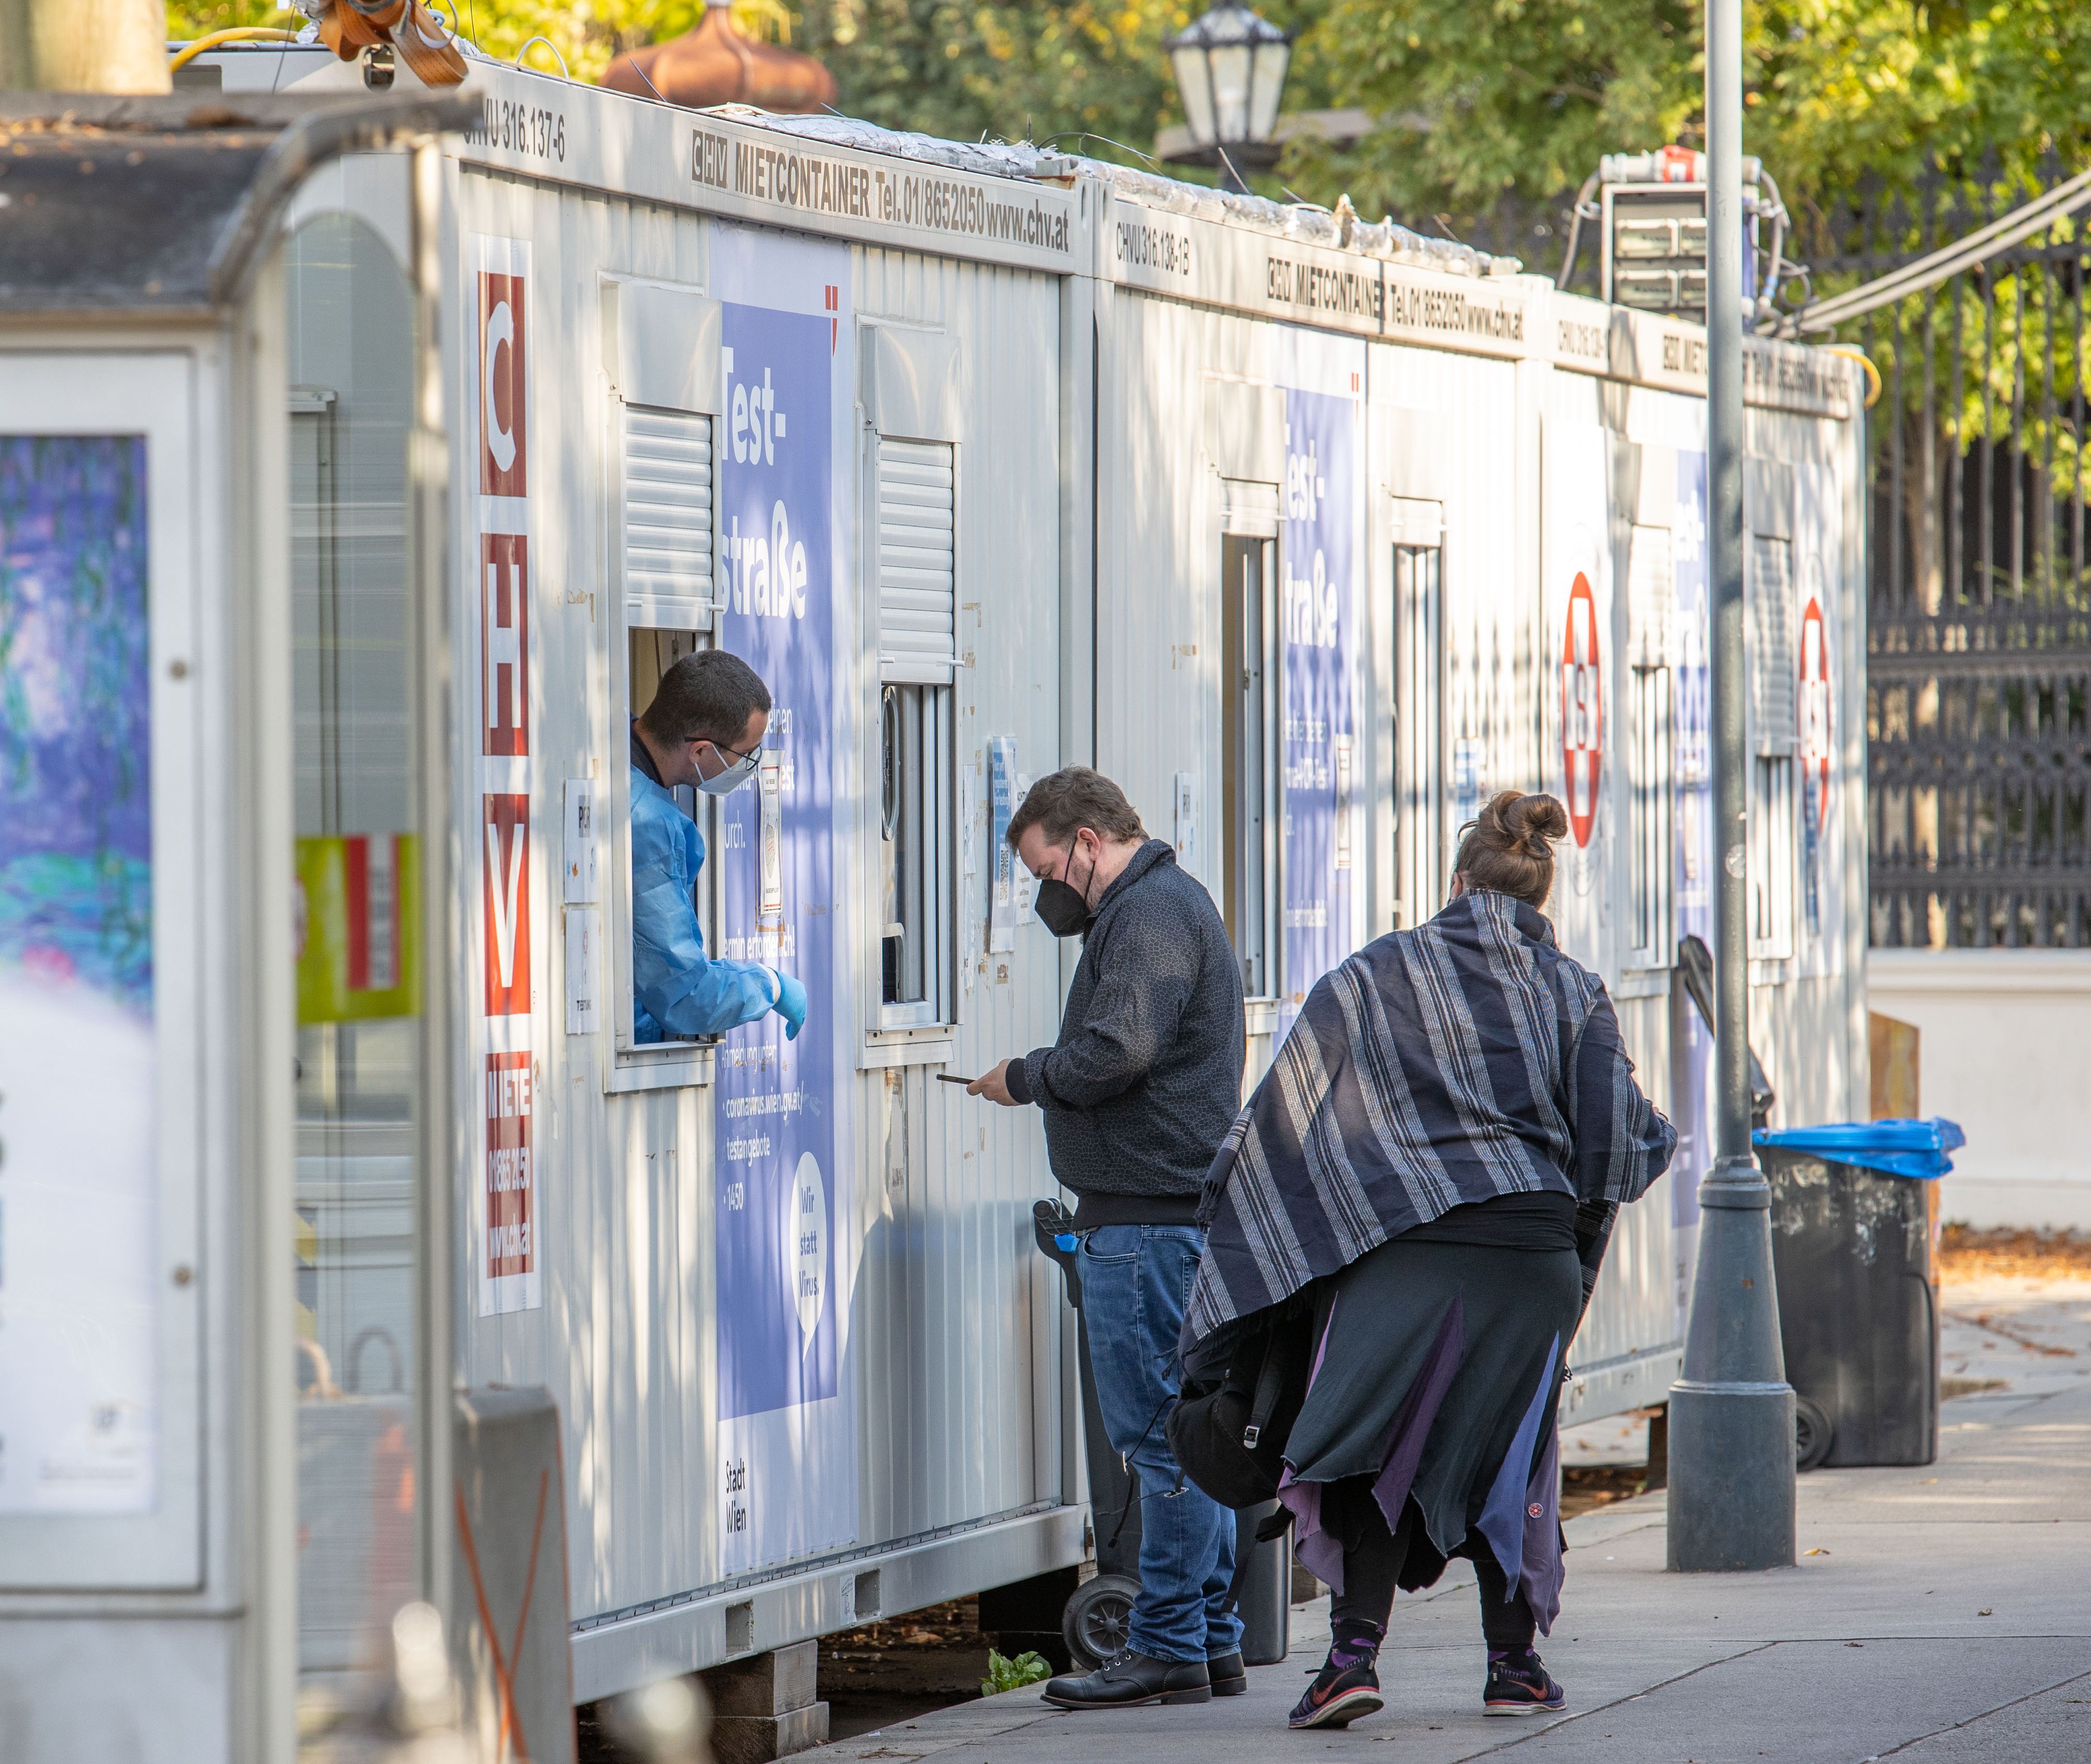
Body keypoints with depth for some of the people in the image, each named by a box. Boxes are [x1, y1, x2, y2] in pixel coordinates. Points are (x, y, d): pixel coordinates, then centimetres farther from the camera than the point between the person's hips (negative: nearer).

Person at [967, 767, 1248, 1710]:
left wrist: (1023, 1078, -8)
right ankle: (1211, 1641, 15)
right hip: (1177, 1207, 11)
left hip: (1147, 1219, -11)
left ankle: (1169, 1648, -7)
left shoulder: (1148, 914, -12)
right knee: (1182, 1429, 12)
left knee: (1160, 1432, -8)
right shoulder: (1167, 903, 22)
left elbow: (1115, 1051, -21)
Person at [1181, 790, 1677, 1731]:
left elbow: (1284, 1113, 3)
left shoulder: (1376, 977, 2)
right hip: (1535, 1256, 2)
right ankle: (1515, 1664, 17)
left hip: (1404, 1247, -2)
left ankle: (1356, 1647, -16)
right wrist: (1658, 1141, 23)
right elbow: (1614, 1140, 1)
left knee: (1377, 1446, -1)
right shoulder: (1574, 992, 6)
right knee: (1506, 1450, 14)